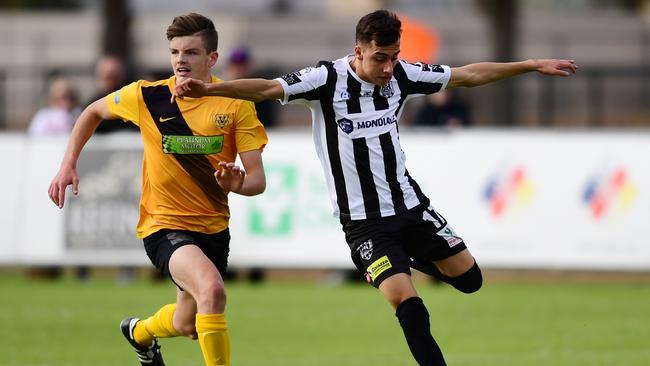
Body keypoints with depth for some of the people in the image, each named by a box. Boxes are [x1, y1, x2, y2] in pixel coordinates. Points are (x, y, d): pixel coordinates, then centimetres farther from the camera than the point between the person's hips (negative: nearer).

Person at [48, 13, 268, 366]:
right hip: (164, 224, -4)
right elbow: (93, 112, 10)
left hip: (214, 226, 4)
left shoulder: (236, 104, -10)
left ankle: (140, 331, 57)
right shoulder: (146, 96, -10)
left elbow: (258, 179, -12)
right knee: (212, 289, -33)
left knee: (187, 325, 22)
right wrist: (68, 165, 2)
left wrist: (237, 183, -35)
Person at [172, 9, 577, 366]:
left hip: (410, 205, 5)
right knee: (408, 305, -17)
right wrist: (207, 89, -42)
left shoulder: (401, 75, -3)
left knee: (469, 278, 8)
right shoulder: (328, 80, -16)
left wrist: (533, 65, 10)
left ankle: (417, 260, 37)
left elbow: (470, 74, 8)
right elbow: (266, 88, -27)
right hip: (364, 221, -5)